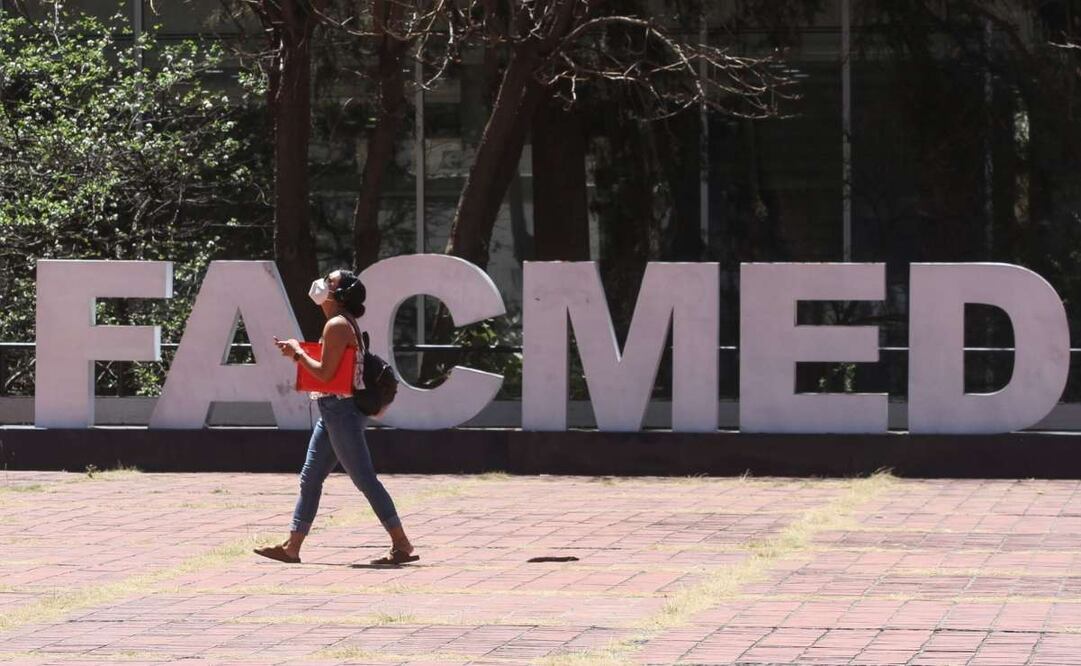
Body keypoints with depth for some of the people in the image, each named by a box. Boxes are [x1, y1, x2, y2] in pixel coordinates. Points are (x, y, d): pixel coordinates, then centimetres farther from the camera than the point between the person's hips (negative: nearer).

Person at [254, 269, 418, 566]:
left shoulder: (336, 325, -16)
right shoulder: (343, 324, 15)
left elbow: (325, 373, -20)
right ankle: (291, 548, 15)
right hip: (333, 411, 11)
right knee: (310, 478, 11)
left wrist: (297, 353, -9)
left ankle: (403, 546, -4)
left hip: (341, 410, -11)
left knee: (365, 479, -7)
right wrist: (297, 352, 9)